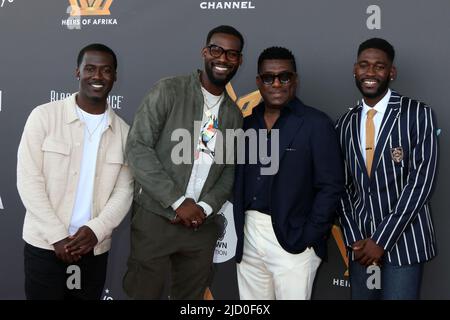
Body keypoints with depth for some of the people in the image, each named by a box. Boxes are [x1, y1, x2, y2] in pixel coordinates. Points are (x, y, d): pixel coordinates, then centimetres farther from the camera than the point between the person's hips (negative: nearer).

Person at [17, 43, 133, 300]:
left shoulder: (123, 131, 5)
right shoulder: (44, 116, -4)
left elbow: (124, 191, 3)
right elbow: (29, 181, -7)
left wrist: (96, 230, -13)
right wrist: (57, 236, -12)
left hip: (95, 248, 3)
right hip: (45, 244, -2)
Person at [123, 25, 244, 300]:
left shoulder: (234, 115, 11)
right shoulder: (169, 91, -5)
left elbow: (230, 171, 11)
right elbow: (137, 148, -12)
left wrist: (205, 207, -8)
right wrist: (178, 201, -15)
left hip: (202, 226, 4)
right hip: (155, 218, -4)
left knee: (191, 295, 13)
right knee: (143, 293, 5)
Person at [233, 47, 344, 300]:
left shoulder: (316, 124, -4)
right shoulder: (248, 122, 10)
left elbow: (331, 186, -8)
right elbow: (240, 181, 12)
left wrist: (308, 238, -12)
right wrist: (237, 230, 3)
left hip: (292, 241, -4)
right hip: (247, 239, 5)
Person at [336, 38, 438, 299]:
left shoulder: (417, 114, -5)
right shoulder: (346, 124, 9)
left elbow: (421, 180, -12)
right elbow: (343, 186, 10)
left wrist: (382, 239, -14)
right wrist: (353, 238, -2)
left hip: (404, 240, -4)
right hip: (361, 243, 4)